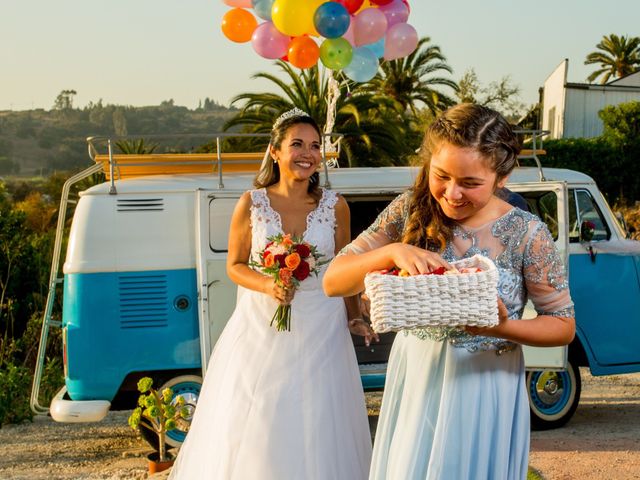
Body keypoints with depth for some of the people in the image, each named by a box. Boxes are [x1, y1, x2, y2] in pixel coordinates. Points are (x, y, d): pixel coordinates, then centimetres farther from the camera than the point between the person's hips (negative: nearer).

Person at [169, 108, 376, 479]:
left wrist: (354, 318, 8)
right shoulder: (252, 204, -3)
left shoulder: (335, 206, -1)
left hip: (320, 332, 0)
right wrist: (268, 285, -16)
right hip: (262, 327, 0)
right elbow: (235, 266, 1)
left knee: (318, 430, 6)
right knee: (254, 431, 7)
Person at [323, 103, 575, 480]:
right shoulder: (410, 209, -8)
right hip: (412, 378, 3)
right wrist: (391, 252, -27)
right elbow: (333, 281, -9)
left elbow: (564, 326, -6)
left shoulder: (527, 234, -15)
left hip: (484, 386, -3)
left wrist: (503, 327, -25)